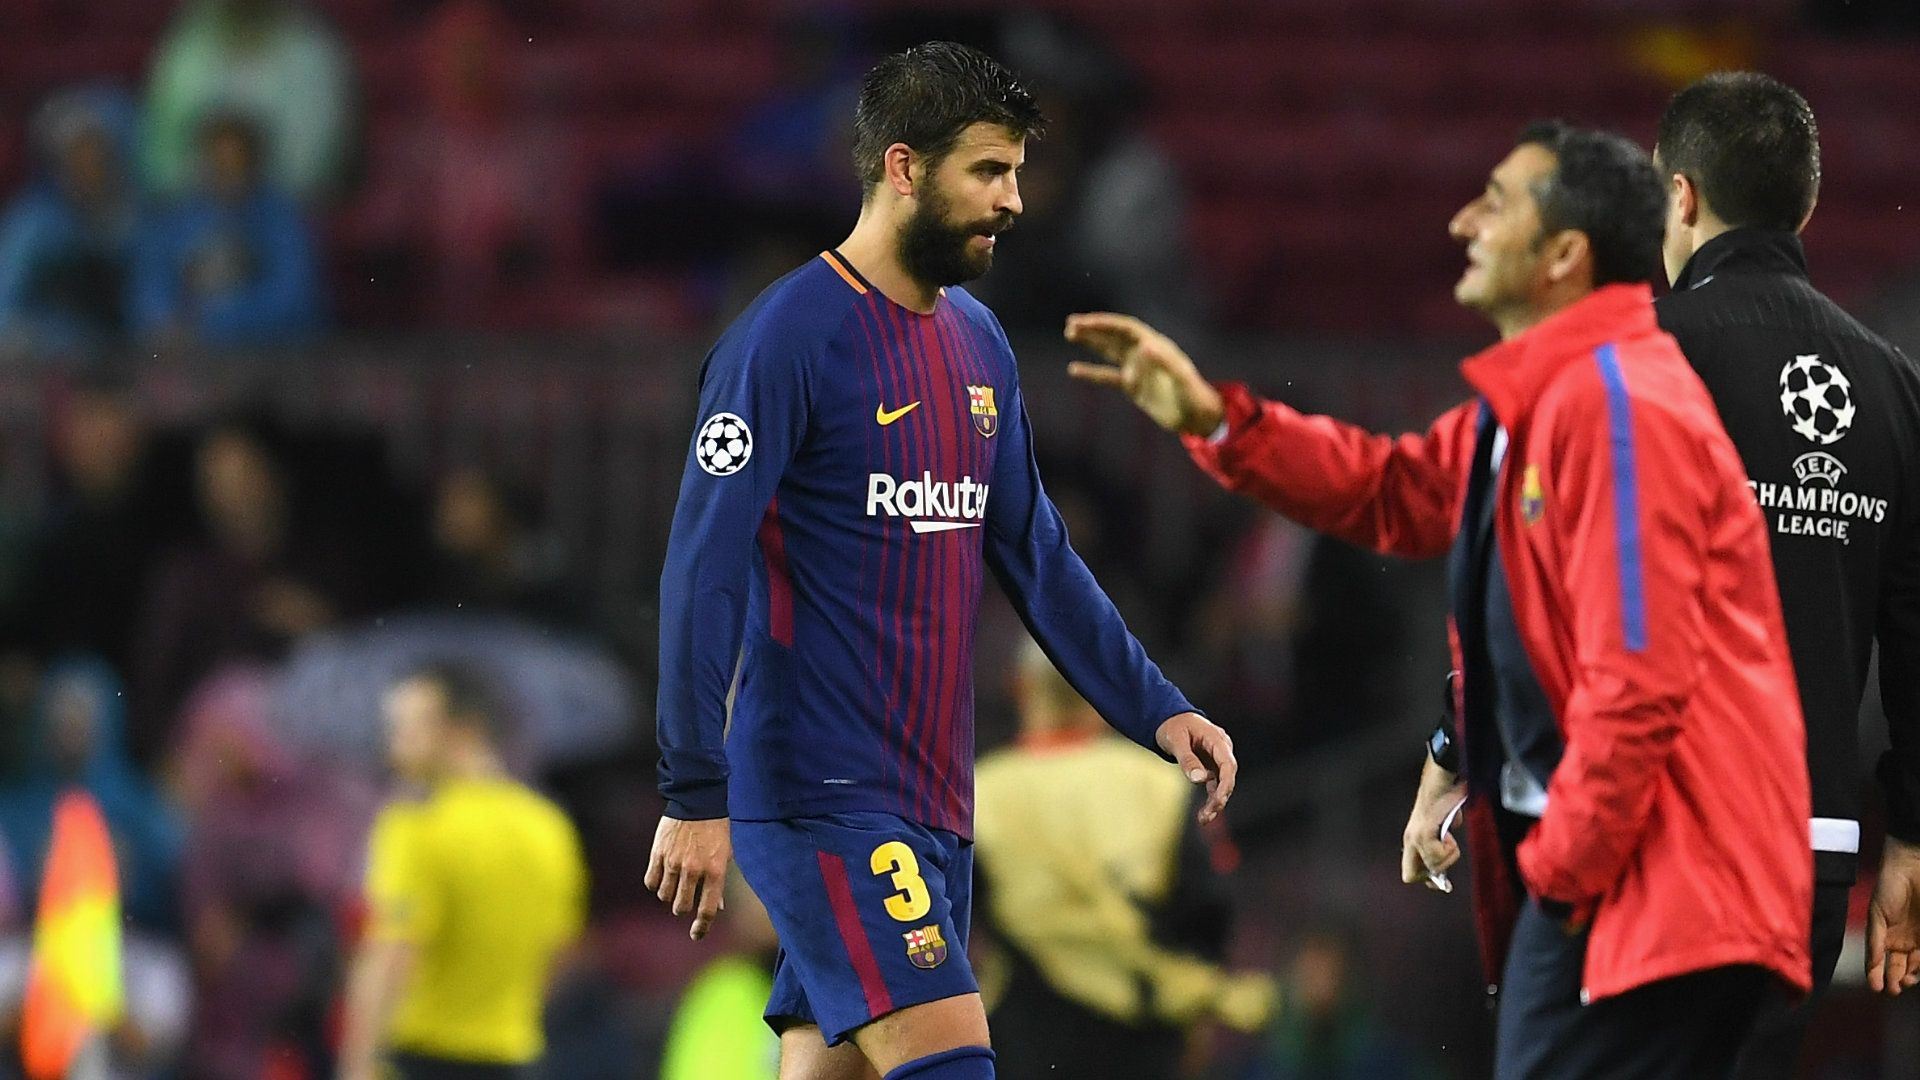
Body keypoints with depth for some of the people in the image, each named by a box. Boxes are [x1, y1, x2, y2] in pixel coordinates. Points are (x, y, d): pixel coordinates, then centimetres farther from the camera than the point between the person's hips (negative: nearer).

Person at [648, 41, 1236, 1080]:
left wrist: (1155, 711, 13)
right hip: (823, 800, -8)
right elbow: (703, 572, -14)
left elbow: (1035, 557, 21)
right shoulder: (788, 339, -11)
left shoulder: (977, 341, 14)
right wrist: (694, 795, -18)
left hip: (934, 803, 8)